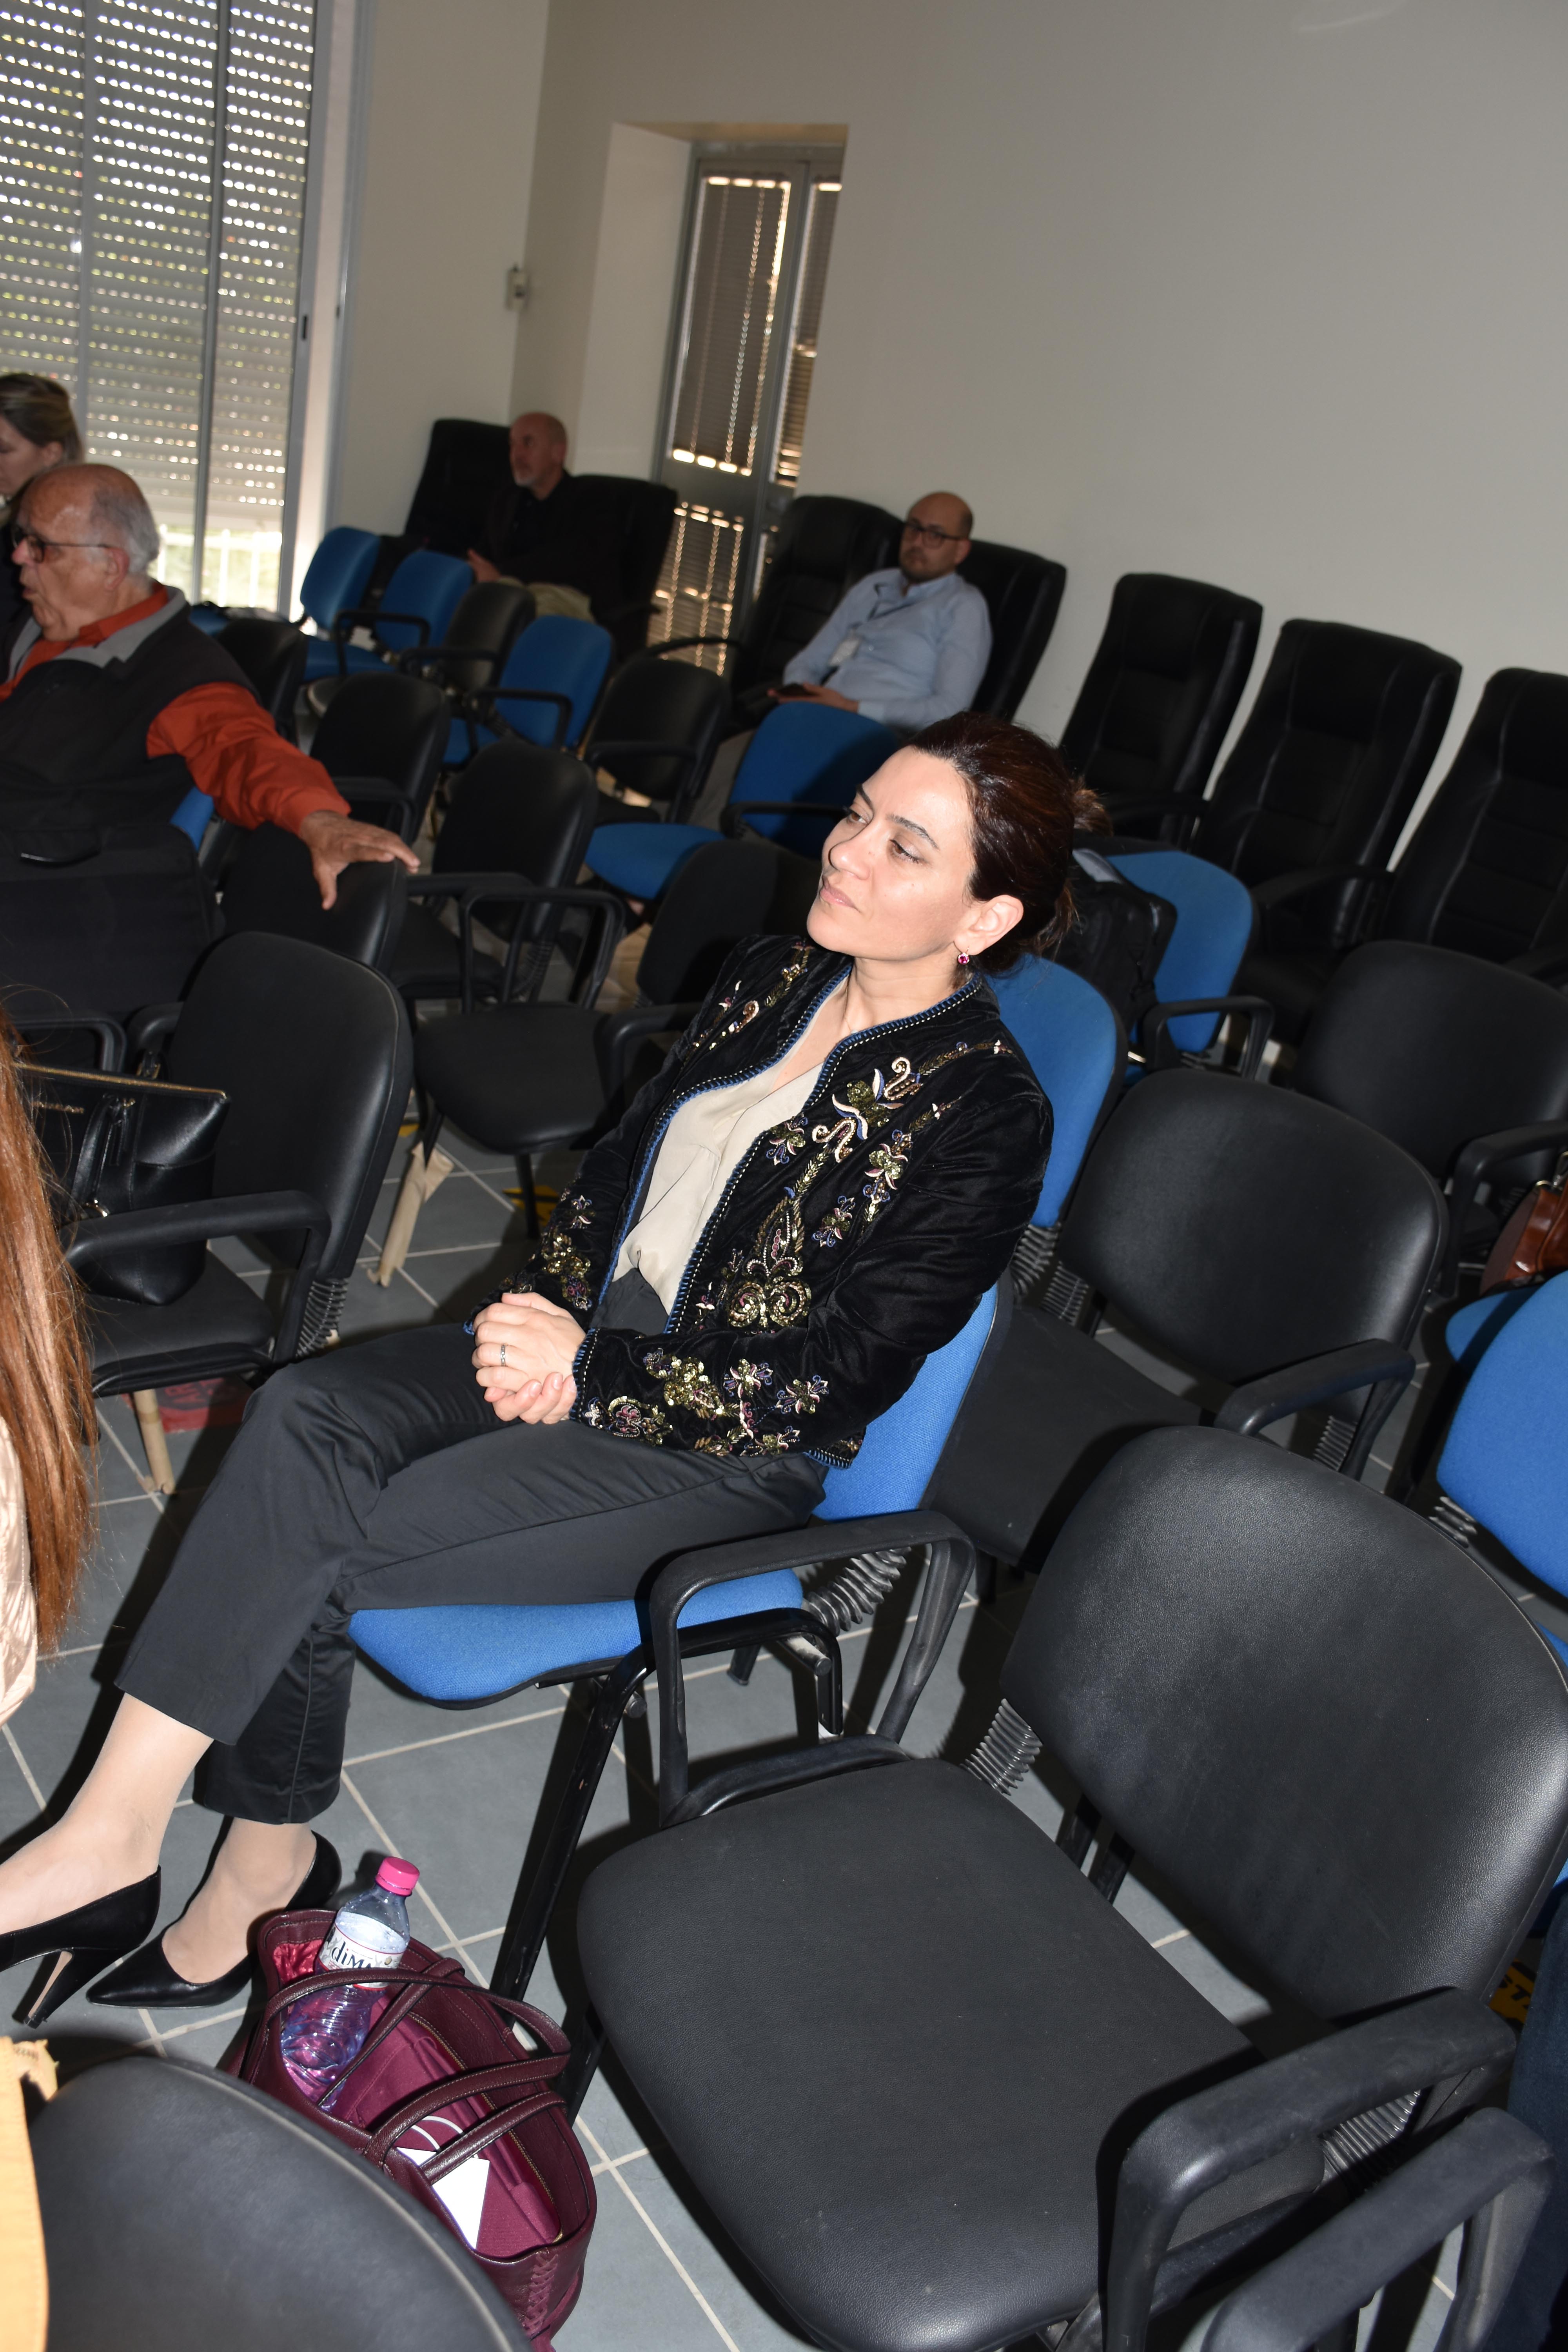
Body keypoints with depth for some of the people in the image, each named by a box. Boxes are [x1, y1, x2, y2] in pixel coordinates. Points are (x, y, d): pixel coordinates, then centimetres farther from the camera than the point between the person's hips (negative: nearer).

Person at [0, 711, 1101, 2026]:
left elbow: (840, 1371, -18)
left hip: (730, 1455, -7)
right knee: (304, 1413, -18)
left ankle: (113, 1834, -2)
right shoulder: (769, 981, 6)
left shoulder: (988, 1118, -16)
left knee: (318, 1540, -20)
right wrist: (550, 1303, -5)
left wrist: (586, 1370, -16)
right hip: (587, 1339, 7)